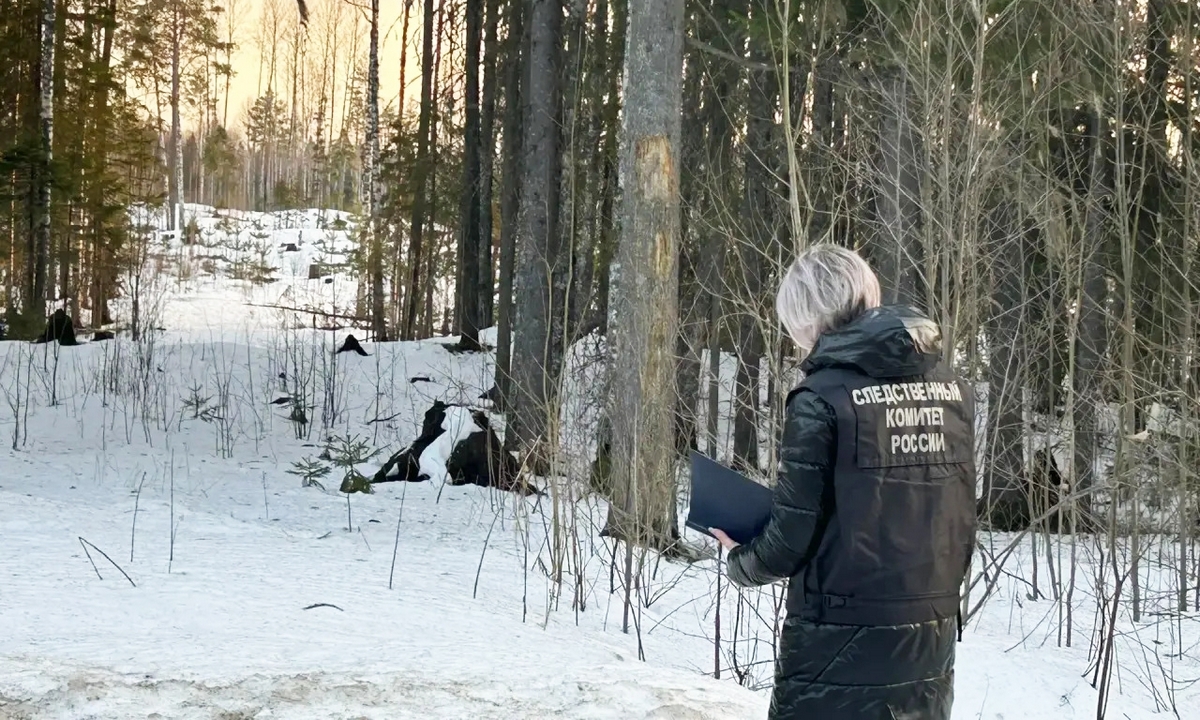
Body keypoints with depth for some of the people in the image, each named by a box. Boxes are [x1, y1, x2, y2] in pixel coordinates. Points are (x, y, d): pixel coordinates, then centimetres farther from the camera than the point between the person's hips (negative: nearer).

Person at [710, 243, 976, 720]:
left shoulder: (823, 398, -13)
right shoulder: (952, 390, 3)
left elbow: (791, 539, -10)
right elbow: (960, 518, 9)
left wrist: (740, 563, 10)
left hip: (842, 651, -5)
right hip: (931, 645, 6)